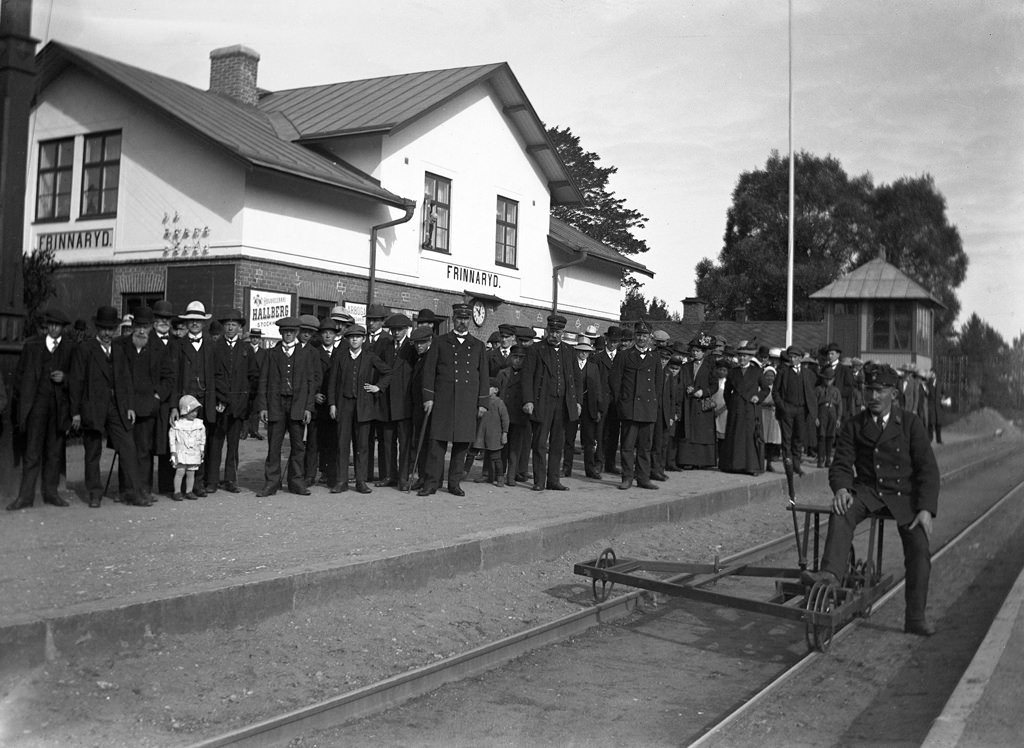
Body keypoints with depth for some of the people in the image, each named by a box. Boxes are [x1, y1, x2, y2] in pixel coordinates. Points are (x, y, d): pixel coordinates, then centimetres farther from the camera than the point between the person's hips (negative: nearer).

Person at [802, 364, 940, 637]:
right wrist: (841, 488, -22)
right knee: (842, 512, -31)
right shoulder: (853, 426, 4)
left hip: (903, 494, -1)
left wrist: (926, 509, -17)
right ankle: (831, 573, -45)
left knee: (919, 548, -19)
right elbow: (841, 464, 2)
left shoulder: (911, 423, -1)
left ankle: (916, 618, -6)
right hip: (868, 491, 1)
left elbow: (928, 469, -4)